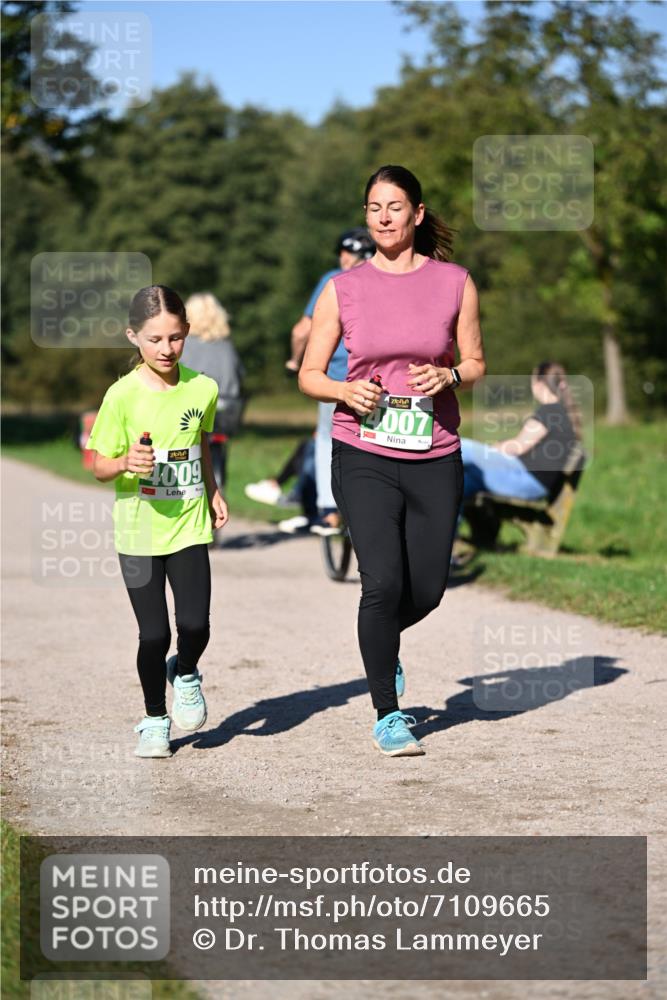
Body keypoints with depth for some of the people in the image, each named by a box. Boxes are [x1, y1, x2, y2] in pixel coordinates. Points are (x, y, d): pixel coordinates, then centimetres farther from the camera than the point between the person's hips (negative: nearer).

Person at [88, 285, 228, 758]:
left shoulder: (202, 388, 0)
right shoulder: (123, 395, -10)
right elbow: (100, 466, -5)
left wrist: (213, 491, 17)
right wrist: (126, 462, -25)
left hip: (189, 527, 2)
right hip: (139, 530, -2)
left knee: (195, 625, -9)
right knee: (154, 634, 0)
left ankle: (185, 674, 26)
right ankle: (155, 720, 23)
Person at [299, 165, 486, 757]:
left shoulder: (454, 283, 2)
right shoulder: (344, 289, 0)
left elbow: (476, 363, 10)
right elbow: (309, 375, 6)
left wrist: (448, 377, -12)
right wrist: (346, 391, -15)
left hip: (436, 458, 2)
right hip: (364, 457, -2)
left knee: (427, 589, 6)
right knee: (384, 581, -13)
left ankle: (383, 642, 42)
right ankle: (387, 715, 4)